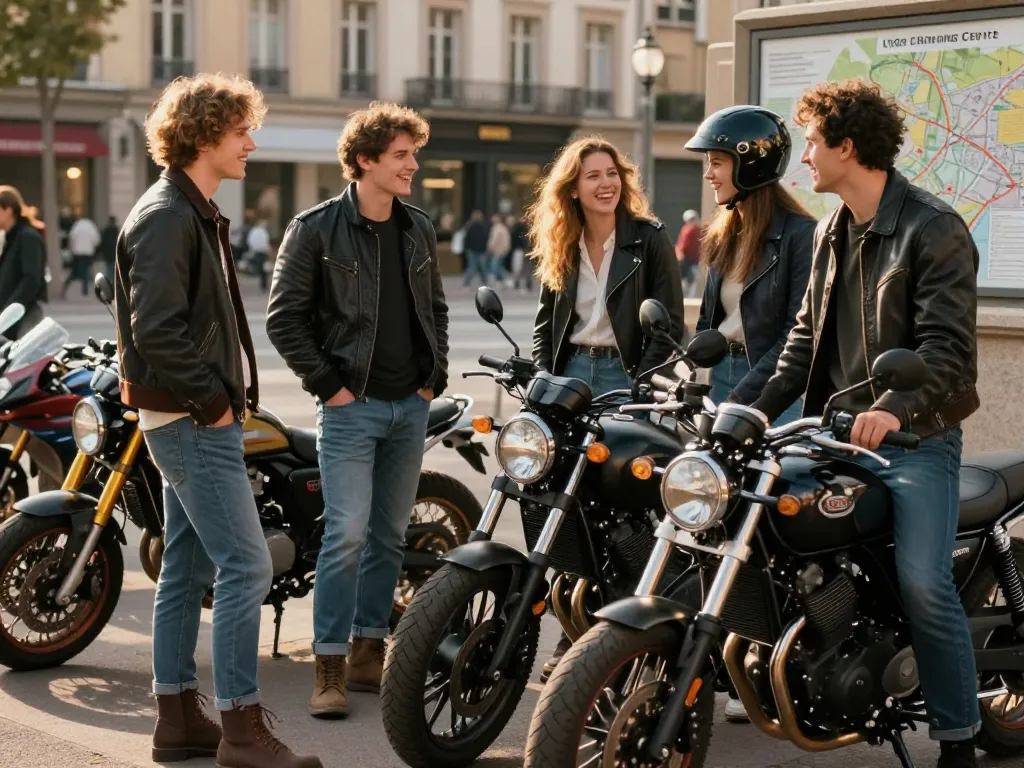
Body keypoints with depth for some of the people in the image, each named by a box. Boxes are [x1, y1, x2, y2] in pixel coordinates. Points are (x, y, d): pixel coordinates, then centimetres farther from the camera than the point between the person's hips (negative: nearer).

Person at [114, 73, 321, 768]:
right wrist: (213, 397, -16)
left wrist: (226, 394, 12)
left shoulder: (197, 213, 18)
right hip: (194, 421, -10)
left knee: (188, 568, 12)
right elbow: (155, 328, -22)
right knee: (247, 565, -11)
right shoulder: (165, 216, -14)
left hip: (198, 418, 10)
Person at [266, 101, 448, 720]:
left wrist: (436, 375, 8)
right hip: (352, 406, -6)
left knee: (389, 535, 10)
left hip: (411, 407, 6)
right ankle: (331, 668, -4)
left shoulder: (419, 230, 10)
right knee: (347, 535, -11)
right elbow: (284, 318, -6)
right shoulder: (317, 229, -7)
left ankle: (369, 652, 21)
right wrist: (327, 383, -10)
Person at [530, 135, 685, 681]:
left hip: (627, 376, -4)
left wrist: (644, 386, -15)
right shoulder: (560, 248, 12)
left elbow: (670, 324, -5)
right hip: (572, 372, 4)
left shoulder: (649, 239, -2)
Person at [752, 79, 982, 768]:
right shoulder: (832, 232, 15)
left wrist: (895, 408, -35)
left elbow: (948, 347, -19)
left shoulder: (935, 230, -11)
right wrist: (762, 407, 6)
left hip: (916, 436, -8)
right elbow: (809, 334, 19)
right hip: (837, 429, 8)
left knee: (923, 583, -20)